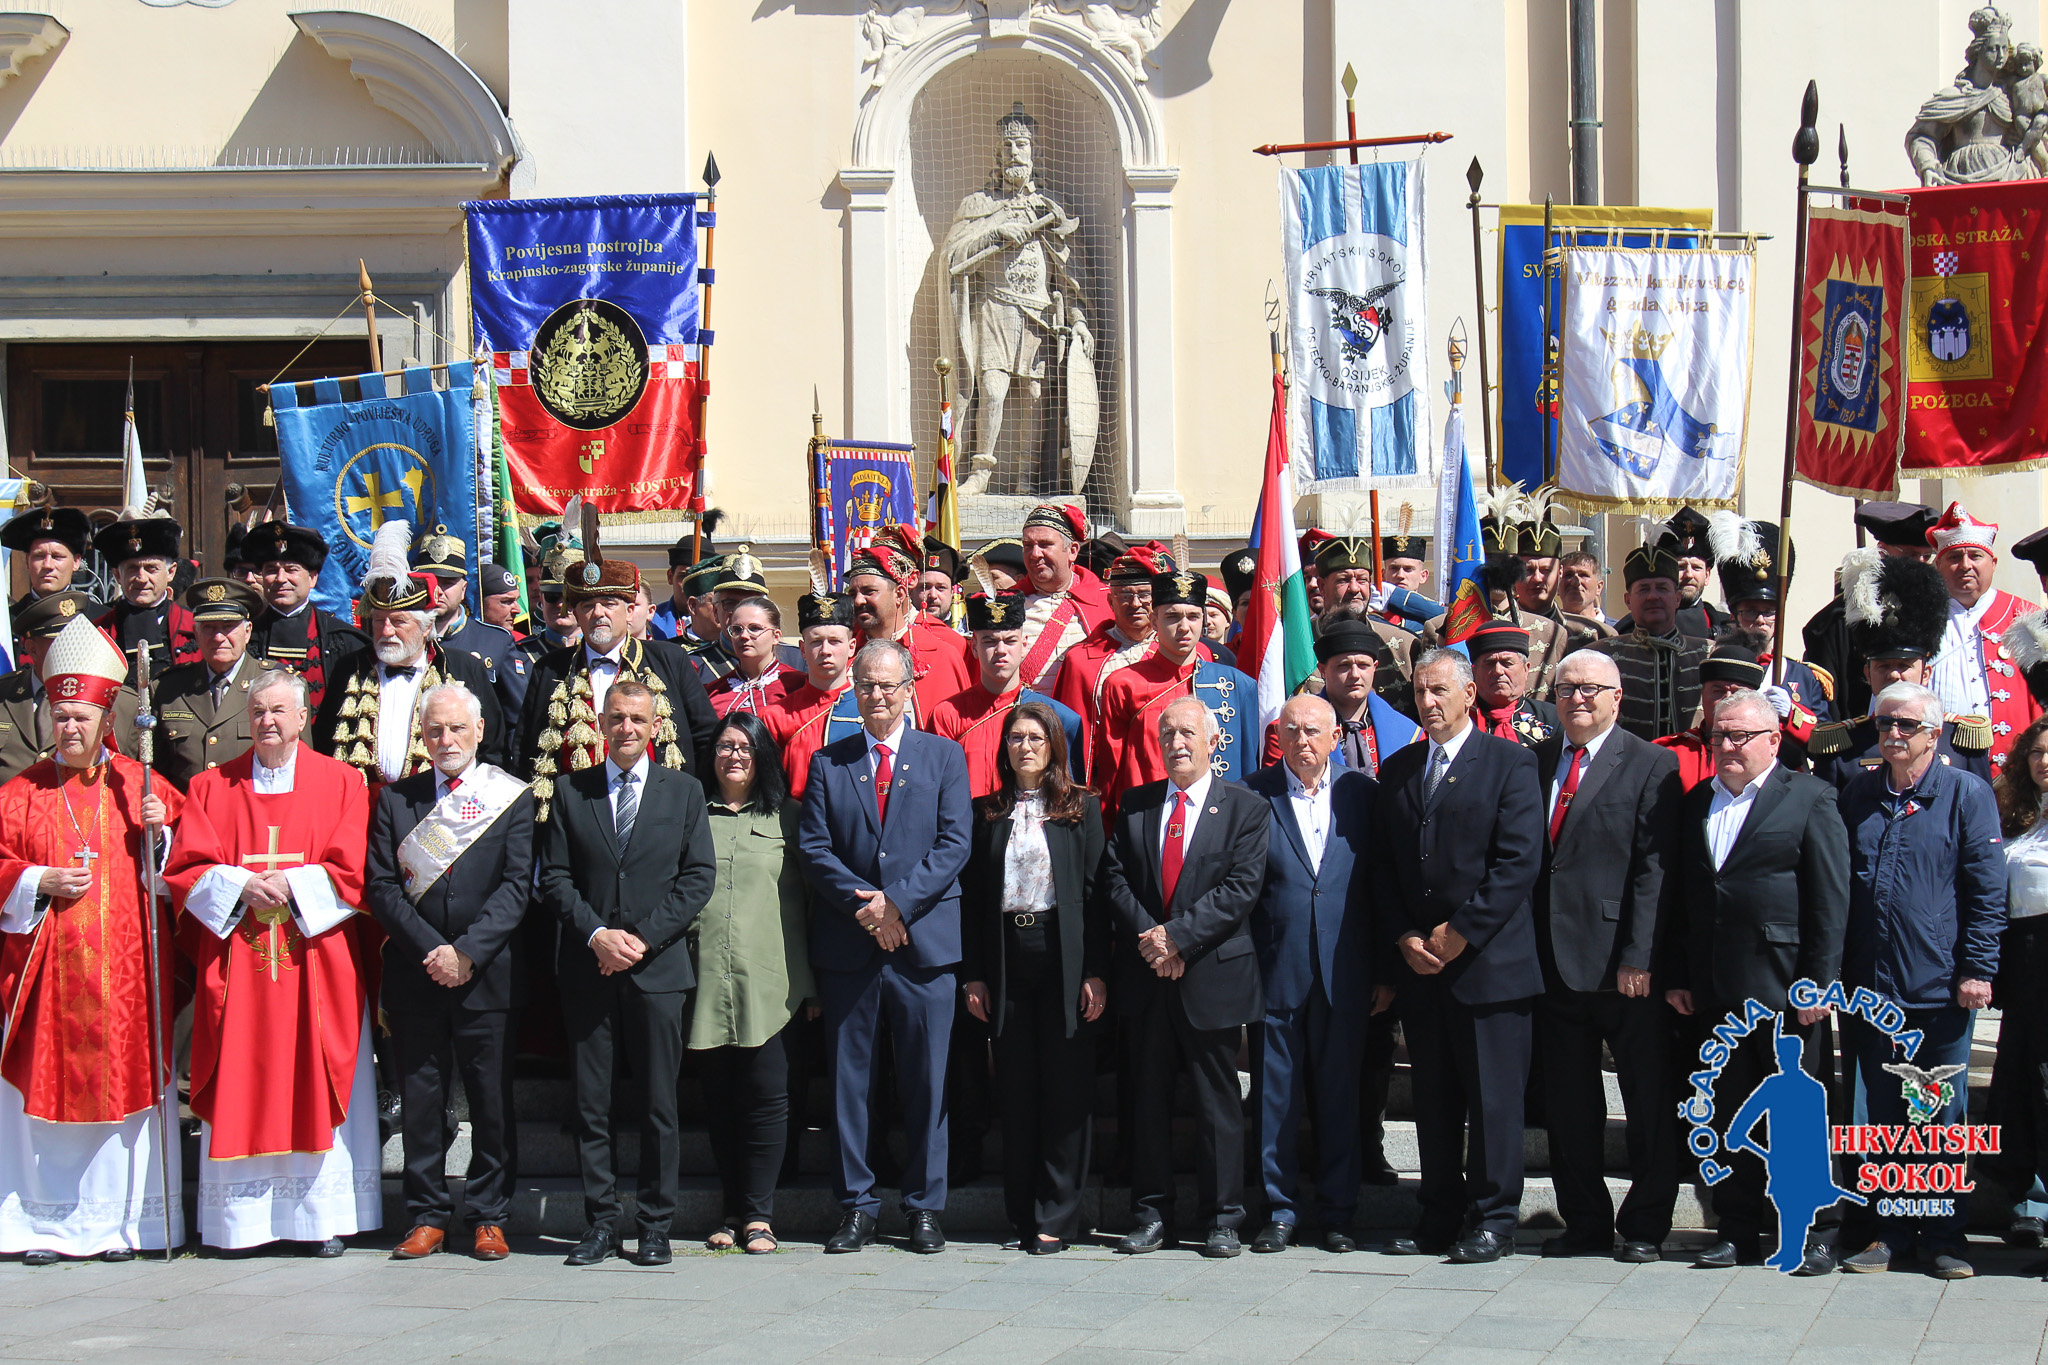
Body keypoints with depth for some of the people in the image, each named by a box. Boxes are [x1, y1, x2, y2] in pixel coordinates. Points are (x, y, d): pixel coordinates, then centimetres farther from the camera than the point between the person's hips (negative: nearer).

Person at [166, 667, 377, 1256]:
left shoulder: (341, 783, 7)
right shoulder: (212, 786, 12)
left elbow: (352, 873, 0)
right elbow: (186, 870, 5)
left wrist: (289, 887, -11)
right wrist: (243, 887, -11)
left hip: (316, 960, -1)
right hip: (236, 961, 1)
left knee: (316, 1089, -3)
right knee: (241, 1090, -2)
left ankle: (322, 1216, 1)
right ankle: (242, 1220, 2)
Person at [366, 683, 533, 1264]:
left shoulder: (512, 798, 4)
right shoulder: (394, 801, 10)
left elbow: (517, 886, -4)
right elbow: (381, 887, 2)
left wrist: (467, 952, -14)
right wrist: (431, 950, -10)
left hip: (487, 974, -2)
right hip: (414, 976, 2)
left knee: (491, 1101, 2)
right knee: (420, 1100, 4)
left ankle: (489, 1218, 10)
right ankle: (427, 1217, 12)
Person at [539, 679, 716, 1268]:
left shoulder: (684, 791, 8)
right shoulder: (571, 791, 10)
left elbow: (699, 877, 2)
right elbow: (554, 877, 5)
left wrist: (643, 937, -9)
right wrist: (596, 934, -10)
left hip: (658, 968, -1)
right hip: (587, 969, 1)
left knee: (659, 1103, 1)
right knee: (591, 1102, 2)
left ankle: (656, 1227, 8)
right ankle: (600, 1225, 9)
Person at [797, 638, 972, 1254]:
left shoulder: (945, 757, 7)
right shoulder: (827, 763, 10)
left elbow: (954, 843, -2)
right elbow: (813, 848, 2)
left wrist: (898, 901, -13)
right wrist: (863, 906, -12)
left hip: (924, 940, -1)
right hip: (847, 945, 1)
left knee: (926, 1081, 2)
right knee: (849, 1079, 5)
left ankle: (924, 1208, 11)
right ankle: (856, 1206, 12)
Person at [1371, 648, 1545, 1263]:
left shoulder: (1509, 763, -1)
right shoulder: (1396, 770, 15)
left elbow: (1519, 860, -10)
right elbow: (1383, 867, 14)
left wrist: (1460, 932, -13)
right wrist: (1403, 938, -1)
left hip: (1488, 960, -5)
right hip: (1416, 963, 5)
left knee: (1493, 1096, -2)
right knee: (1433, 1097, 8)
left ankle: (1493, 1219, 5)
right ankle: (1441, 1218, 15)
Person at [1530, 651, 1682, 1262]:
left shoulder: (1651, 766, -2)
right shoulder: (1534, 762, 12)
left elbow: (1654, 869, -9)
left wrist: (1639, 957, -15)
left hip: (1624, 964, -5)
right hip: (1552, 960, 5)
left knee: (1648, 1098, 4)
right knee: (1568, 1104, 10)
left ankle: (1644, 1226, 14)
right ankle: (1585, 1223, 20)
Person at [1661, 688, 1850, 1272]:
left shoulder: (1810, 800, -1)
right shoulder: (1694, 803, 14)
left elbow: (1831, 900, -6)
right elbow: (1680, 897, 15)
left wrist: (1819, 981, -12)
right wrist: (1673, 975, 7)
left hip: (1785, 992, -5)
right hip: (1714, 992, 5)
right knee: (1730, 1118, 9)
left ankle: (1815, 1235, 10)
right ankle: (1739, 1233, 16)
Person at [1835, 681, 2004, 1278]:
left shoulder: (1967, 794, -2)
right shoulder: (1857, 796, 10)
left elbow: (1987, 890, -4)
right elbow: (1836, 886, 13)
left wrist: (1977, 970, -10)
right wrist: (1833, 970, 8)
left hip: (1940, 986, -4)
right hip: (1870, 987, 4)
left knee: (1942, 1117, 4)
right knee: (1881, 1114, 9)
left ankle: (1944, 1236, 13)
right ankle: (1892, 1231, 18)